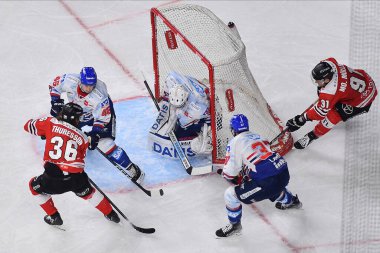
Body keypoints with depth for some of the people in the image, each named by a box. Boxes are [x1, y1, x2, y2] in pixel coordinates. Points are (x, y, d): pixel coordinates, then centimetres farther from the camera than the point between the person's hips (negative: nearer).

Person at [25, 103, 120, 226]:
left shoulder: (50, 123, 4)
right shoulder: (82, 137, 11)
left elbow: (29, 126, 16)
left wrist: (45, 132, 32)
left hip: (53, 178, -3)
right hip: (77, 178, 3)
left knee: (35, 186, 30)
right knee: (87, 192, 36)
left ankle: (54, 217, 31)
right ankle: (110, 214, 44)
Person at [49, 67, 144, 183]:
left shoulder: (99, 97, -39)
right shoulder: (69, 81, -31)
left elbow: (102, 119, -28)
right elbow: (55, 84, -9)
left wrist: (94, 135, -36)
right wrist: (56, 102, -15)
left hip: (103, 111, -5)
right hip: (77, 109, 6)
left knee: (105, 143, -19)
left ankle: (134, 170, -12)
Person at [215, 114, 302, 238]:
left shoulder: (235, 142, -1)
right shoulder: (257, 137, 20)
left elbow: (229, 173, -3)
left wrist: (238, 180, 18)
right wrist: (245, 173, 36)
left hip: (266, 183, -8)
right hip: (284, 174, 8)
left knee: (231, 194, 2)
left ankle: (234, 225, 18)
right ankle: (291, 201, 65)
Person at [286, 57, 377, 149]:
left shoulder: (330, 92, -36)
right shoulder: (329, 63, -20)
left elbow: (321, 111, -23)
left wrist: (302, 119, -13)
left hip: (363, 98, -8)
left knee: (333, 115, -11)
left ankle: (313, 135, 6)